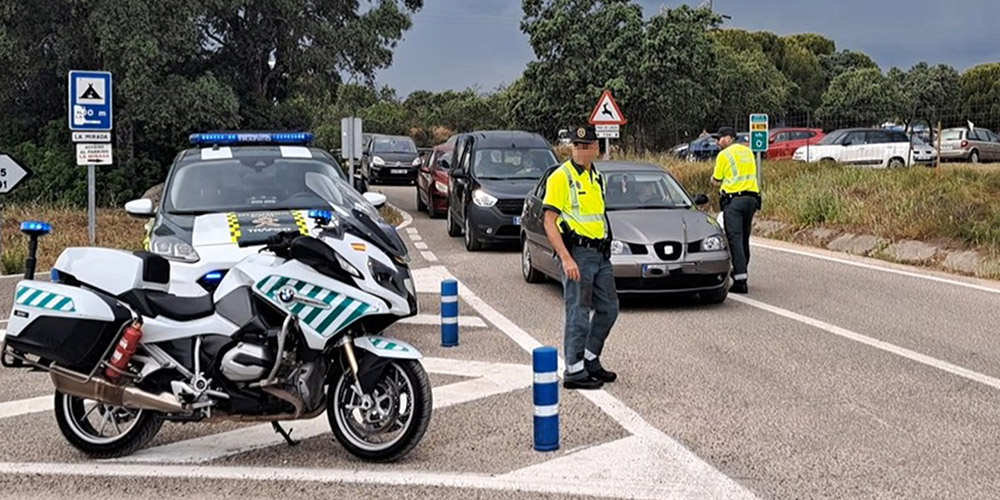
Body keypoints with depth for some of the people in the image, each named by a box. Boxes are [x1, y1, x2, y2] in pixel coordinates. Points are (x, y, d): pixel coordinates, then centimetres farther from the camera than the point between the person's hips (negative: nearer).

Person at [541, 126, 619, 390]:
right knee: (579, 313, -5)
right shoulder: (561, 177, -9)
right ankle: (574, 371, 2)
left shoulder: (596, 177, 15)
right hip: (576, 252, -8)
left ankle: (590, 361, 25)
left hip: (600, 253, 8)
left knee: (608, 309, 12)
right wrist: (566, 259, -21)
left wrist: (605, 248, 17)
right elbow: (549, 222, -14)